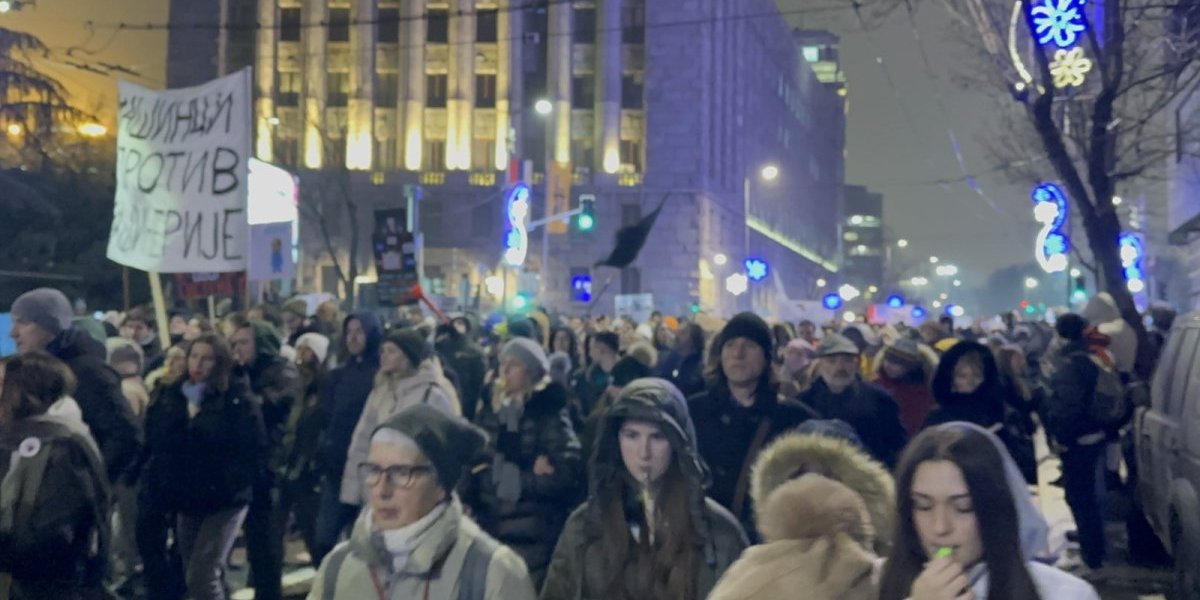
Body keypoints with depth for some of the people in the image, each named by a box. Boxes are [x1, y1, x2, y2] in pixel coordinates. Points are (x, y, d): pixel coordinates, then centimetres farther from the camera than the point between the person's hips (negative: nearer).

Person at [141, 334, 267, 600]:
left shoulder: (238, 399, -8)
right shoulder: (170, 397, 6)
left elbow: (254, 451, -12)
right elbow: (152, 444, 11)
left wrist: (230, 483, -19)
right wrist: (157, 483, -1)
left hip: (224, 501, -5)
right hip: (186, 501, 6)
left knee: (201, 576, -14)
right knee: (204, 577, 13)